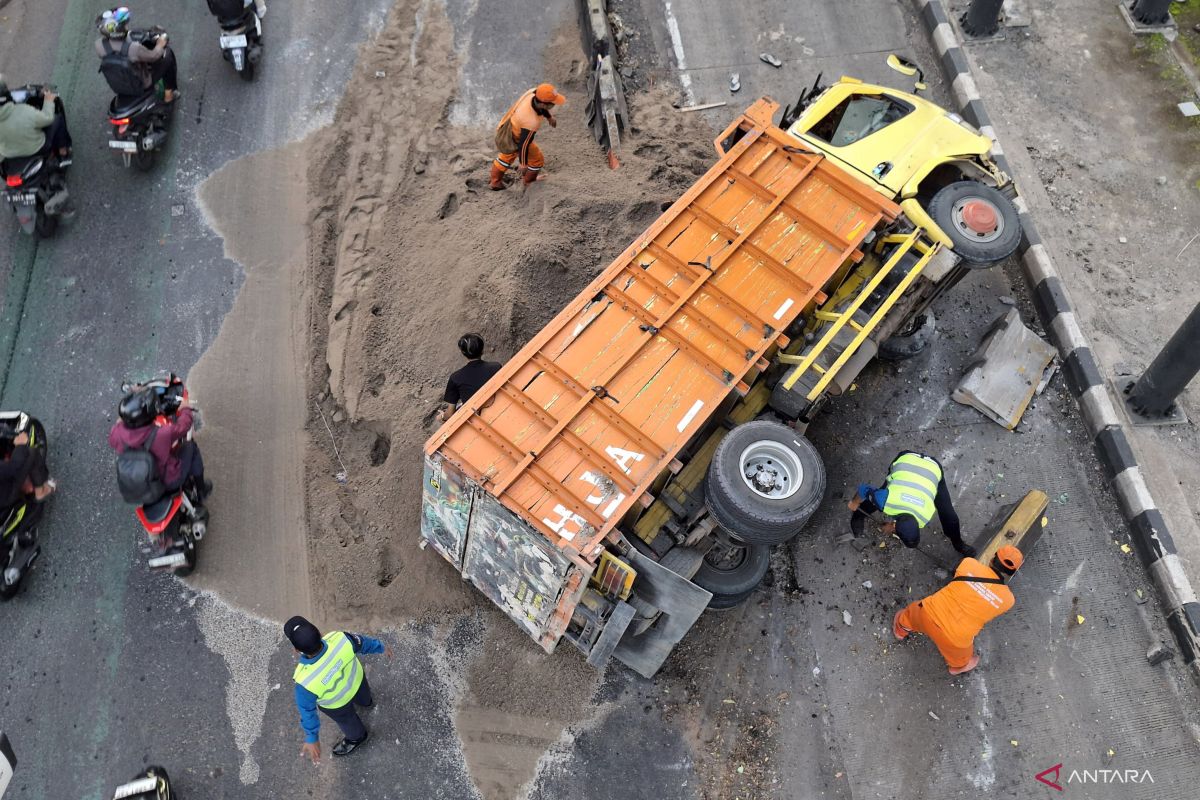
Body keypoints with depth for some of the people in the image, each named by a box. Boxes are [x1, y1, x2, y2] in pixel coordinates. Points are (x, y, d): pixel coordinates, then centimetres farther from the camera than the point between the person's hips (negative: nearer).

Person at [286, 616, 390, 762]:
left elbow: (308, 710, -24)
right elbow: (362, 643, -16)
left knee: (346, 719, 33)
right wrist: (381, 647, 5)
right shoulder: (340, 639, -39)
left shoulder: (306, 683, -45)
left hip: (336, 703, -3)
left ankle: (357, 736, 64)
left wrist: (312, 738, -7)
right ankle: (366, 701, 73)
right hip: (356, 677, 3)